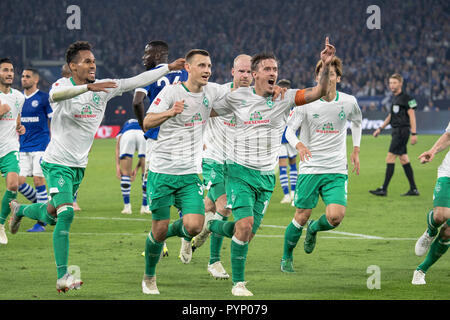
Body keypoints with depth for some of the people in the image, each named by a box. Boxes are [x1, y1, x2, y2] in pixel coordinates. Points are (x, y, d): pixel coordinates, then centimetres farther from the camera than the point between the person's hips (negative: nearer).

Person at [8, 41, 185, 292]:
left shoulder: (102, 88, 1)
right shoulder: (63, 84, -15)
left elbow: (136, 82, 2)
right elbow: (56, 95, -40)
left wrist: (169, 68, -3)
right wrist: (88, 87, -53)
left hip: (79, 165, 6)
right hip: (57, 163, -6)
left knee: (51, 216, 18)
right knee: (66, 213, -20)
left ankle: (20, 210, 51)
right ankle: (63, 277, -19)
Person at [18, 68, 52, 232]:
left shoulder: (44, 98, -3)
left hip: (40, 145, -5)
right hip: (23, 148, 5)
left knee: (38, 180, -10)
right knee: (19, 181, -3)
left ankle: (41, 222, -5)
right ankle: (41, 205, 20)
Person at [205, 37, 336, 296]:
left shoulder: (285, 98, -2)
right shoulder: (238, 97, -3)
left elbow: (320, 91, -15)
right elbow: (208, 112, 14)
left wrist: (326, 66, -29)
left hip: (267, 177, 3)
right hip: (240, 171, -3)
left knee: (248, 232, 7)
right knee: (245, 224, -18)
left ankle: (210, 226, 38)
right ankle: (238, 283, -4)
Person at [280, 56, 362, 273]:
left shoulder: (349, 102, 1)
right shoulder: (306, 102, -6)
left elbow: (357, 122, 23)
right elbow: (290, 129, -6)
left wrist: (356, 150, 17)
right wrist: (299, 145, -28)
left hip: (337, 171, 1)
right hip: (310, 168, -1)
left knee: (335, 217, -15)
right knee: (301, 217, -1)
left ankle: (314, 229, 21)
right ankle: (287, 258, 22)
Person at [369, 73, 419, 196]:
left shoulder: (406, 98, -11)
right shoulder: (395, 98, 16)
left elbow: (412, 115, -13)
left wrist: (414, 133, -18)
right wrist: (380, 128, 23)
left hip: (402, 131, -9)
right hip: (396, 131, 9)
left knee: (390, 158, -11)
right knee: (404, 159, 10)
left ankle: (384, 189, -10)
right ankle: (413, 189, 13)